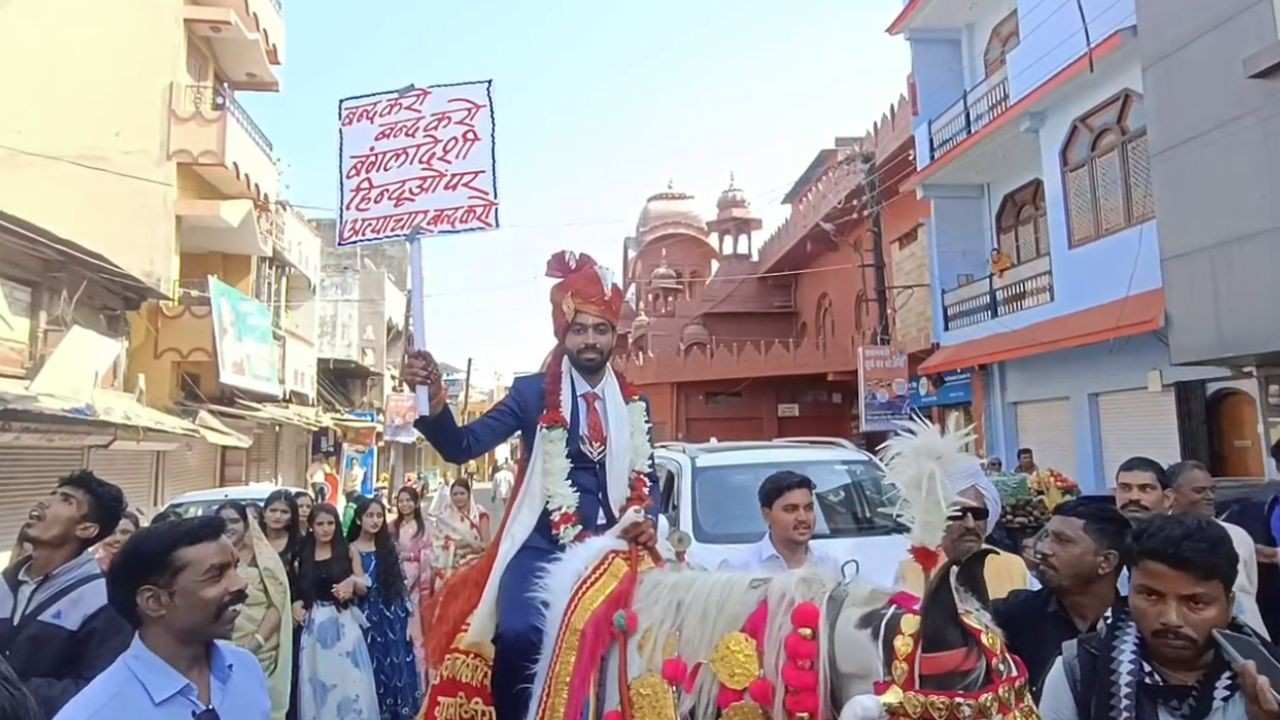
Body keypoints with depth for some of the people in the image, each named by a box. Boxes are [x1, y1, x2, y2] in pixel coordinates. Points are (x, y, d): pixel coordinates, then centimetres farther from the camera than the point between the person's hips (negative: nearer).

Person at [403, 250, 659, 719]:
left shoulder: (634, 406, 10)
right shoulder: (531, 392, 2)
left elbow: (646, 476, 17)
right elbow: (462, 447, -7)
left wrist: (648, 520, -5)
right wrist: (435, 403, -27)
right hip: (540, 548, -3)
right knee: (518, 635, -25)